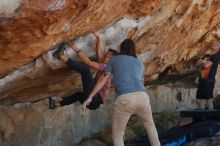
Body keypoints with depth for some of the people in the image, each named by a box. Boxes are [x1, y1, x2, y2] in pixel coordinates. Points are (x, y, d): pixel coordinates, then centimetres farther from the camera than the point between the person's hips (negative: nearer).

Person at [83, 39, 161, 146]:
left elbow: (103, 80, 18)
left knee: (117, 134, 14)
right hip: (142, 97, 3)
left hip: (124, 99, -3)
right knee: (149, 124, 32)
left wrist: (90, 97, 24)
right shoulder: (140, 64, 27)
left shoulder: (114, 59, 20)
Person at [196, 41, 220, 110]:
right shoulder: (206, 56, 18)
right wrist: (203, 62, -8)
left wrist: (202, 63, 5)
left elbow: (206, 65, -16)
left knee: (209, 101, -7)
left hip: (209, 81, -8)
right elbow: (197, 64, 11)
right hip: (202, 80, 8)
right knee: (199, 100, 10)